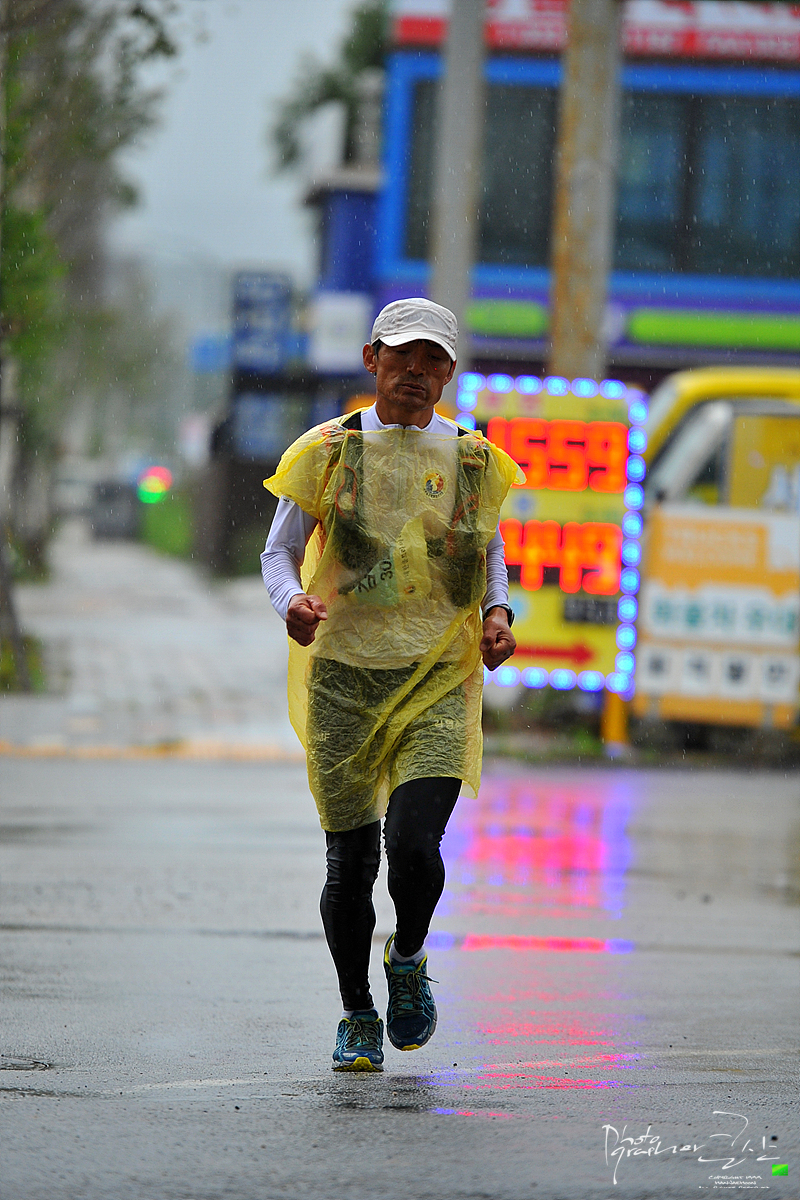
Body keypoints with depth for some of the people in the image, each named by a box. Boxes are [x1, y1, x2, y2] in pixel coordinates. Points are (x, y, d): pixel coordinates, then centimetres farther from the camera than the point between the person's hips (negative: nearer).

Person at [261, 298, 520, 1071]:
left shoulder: (473, 460, 7)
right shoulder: (329, 451, 2)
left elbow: (490, 552, 21)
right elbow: (279, 551, 6)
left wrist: (497, 613, 1)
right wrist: (291, 601, -16)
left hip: (439, 682, 0)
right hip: (344, 677, 0)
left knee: (413, 845, -17)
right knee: (350, 863, 1)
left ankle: (409, 960, 16)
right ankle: (358, 1017, 21)